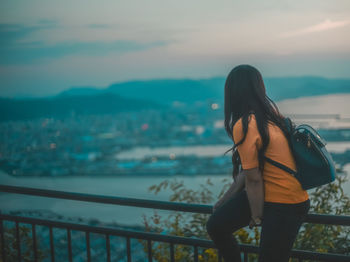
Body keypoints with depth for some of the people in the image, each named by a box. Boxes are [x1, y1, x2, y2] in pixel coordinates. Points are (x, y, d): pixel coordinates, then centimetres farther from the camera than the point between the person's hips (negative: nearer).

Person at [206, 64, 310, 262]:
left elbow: (253, 179, -18)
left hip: (285, 207, -8)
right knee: (216, 225, 6)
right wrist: (225, 200, 17)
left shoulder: (243, 126, -22)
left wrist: (256, 217, -4)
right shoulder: (271, 115, 5)